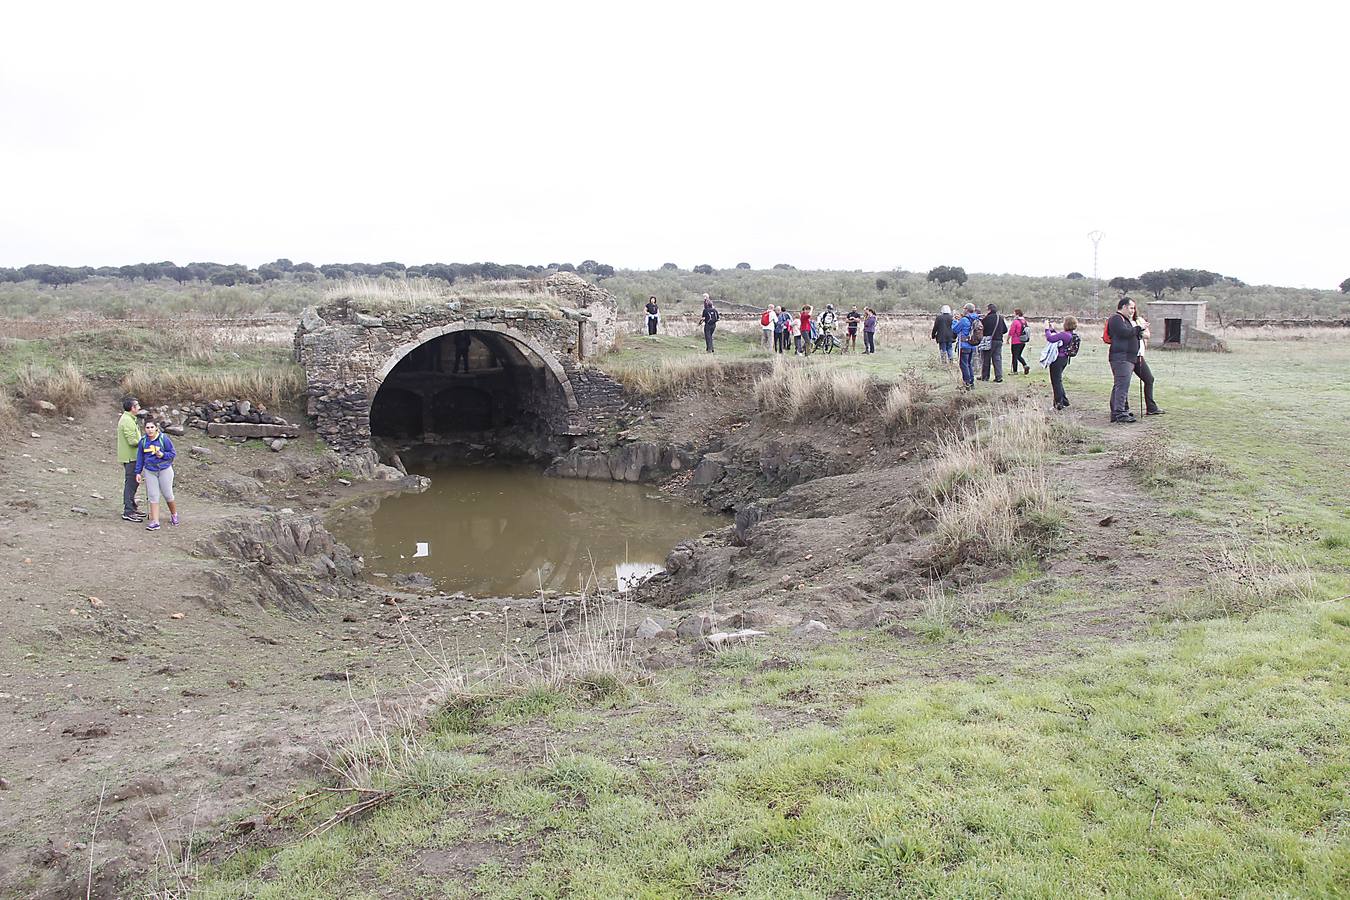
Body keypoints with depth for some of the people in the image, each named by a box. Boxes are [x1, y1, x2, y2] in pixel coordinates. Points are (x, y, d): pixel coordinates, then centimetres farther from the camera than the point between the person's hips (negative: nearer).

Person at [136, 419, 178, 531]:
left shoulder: (164, 438, -10)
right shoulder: (143, 441, 1)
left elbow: (172, 453, -3)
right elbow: (140, 458, 9)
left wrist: (163, 455, -21)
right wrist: (138, 472, 8)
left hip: (164, 470, -3)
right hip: (150, 471, 3)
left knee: (167, 494, 4)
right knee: (153, 496, 1)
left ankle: (174, 514, 30)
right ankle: (155, 522, 2)